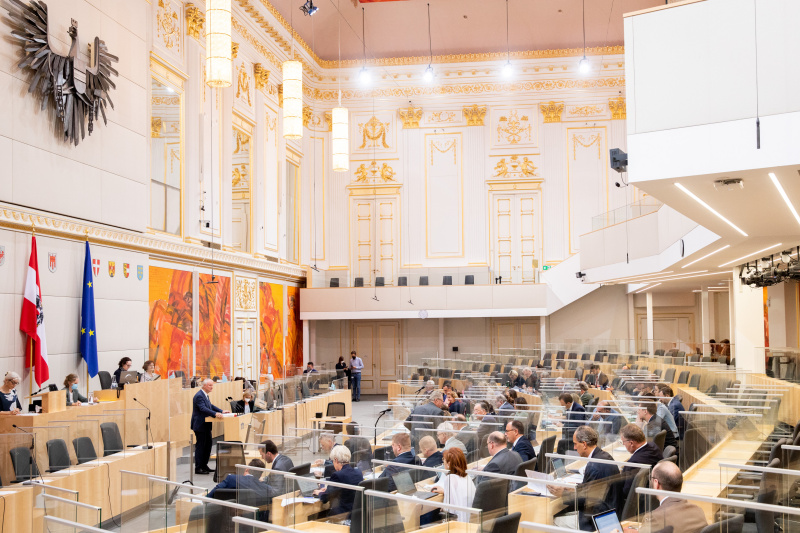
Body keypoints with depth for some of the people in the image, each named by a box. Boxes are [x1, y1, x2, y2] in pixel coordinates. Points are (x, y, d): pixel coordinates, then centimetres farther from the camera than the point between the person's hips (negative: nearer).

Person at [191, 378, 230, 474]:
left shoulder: (206, 395, 13)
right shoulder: (199, 396, -19)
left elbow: (210, 406, 20)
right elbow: (203, 408, -30)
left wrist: (221, 411, 8)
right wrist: (215, 414, -41)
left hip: (206, 425, 10)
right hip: (200, 425, -10)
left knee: (208, 445, 14)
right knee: (200, 446, -3)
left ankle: (204, 465, 24)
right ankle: (198, 468, 5)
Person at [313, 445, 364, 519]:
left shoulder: (337, 475, -17)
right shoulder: (359, 472, 6)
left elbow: (325, 499, -9)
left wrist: (319, 493, 13)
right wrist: (329, 488, 30)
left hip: (345, 515, -7)